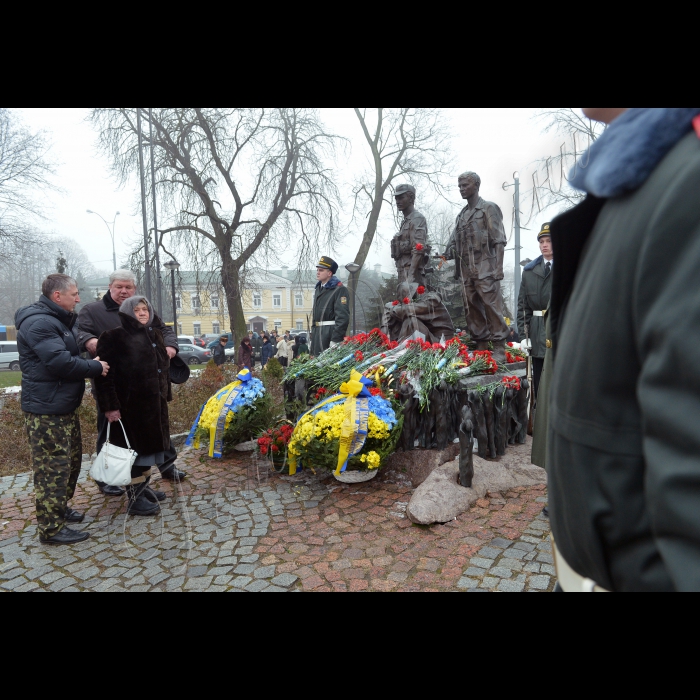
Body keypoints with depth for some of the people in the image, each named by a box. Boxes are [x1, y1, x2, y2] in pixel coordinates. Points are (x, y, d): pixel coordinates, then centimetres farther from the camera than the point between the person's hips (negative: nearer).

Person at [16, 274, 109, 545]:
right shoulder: (39, 322, -18)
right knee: (53, 467, -4)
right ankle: (51, 528, 6)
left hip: (64, 406, 11)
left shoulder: (57, 320, 16)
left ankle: (60, 508, 36)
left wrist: (91, 363, 4)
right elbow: (60, 362, -26)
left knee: (72, 459, 20)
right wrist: (95, 367, -13)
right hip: (46, 410, -11)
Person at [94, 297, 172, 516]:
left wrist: (165, 395, 16)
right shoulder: (115, 337, -10)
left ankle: (144, 488, 31)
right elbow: (105, 373, -15)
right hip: (130, 405, -7)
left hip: (154, 403, 7)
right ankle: (135, 499, 12)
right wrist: (110, 405, -20)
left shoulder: (154, 335, 13)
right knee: (136, 449, 0)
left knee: (150, 446, 15)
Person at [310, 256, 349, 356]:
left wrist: (335, 340, -21)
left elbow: (342, 317, -17)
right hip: (318, 332, 9)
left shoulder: (339, 289, -10)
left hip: (331, 332, -9)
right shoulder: (318, 289, 19)